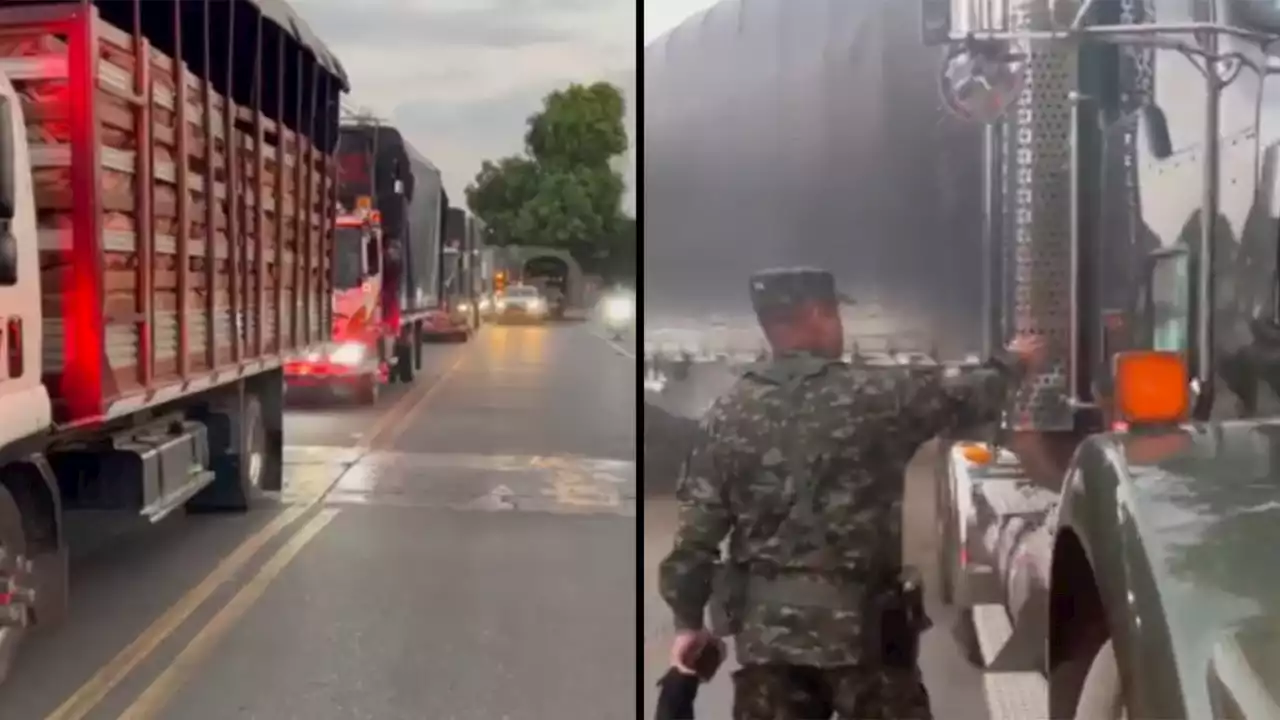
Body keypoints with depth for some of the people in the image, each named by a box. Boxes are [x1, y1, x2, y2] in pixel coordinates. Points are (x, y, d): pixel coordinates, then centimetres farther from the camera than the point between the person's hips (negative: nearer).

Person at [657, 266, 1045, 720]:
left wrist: (688, 618, 9)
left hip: (763, 624, 4)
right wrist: (1014, 363, 29)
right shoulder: (874, 395, -7)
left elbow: (696, 528, 0)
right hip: (859, 621, -3)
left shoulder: (727, 414, 1)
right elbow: (966, 396, 8)